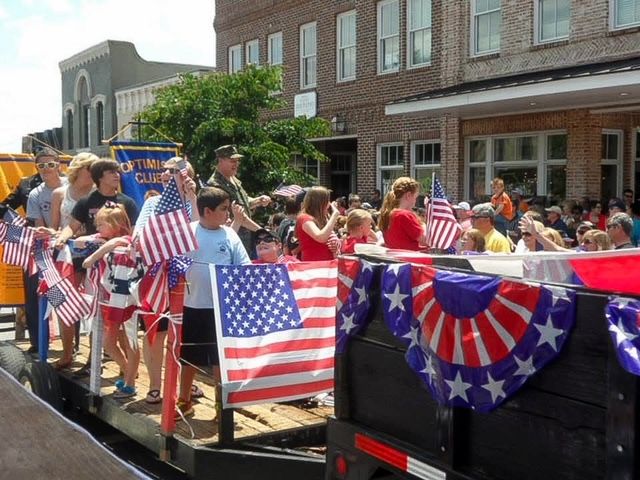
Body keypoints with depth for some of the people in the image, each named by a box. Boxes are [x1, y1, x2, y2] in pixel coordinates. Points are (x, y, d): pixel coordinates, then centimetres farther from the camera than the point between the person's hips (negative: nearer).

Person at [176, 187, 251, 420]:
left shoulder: (230, 235, -1)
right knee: (188, 356, 13)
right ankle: (184, 401, 29)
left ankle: (221, 402, 24)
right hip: (193, 305, 0)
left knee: (220, 356, 9)